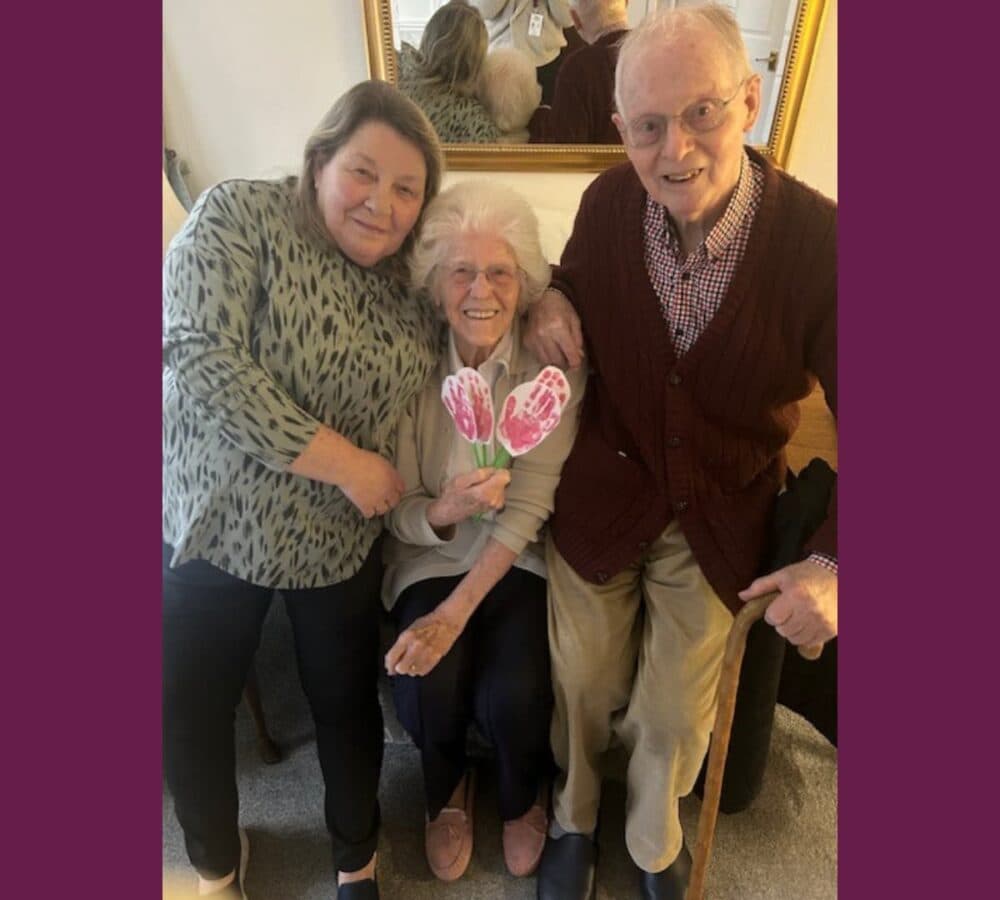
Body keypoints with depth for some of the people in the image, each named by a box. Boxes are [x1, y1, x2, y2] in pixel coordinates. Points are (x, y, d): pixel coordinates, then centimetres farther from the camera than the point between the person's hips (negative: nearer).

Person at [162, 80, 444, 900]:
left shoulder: (417, 283, 0)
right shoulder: (239, 216, -12)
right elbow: (201, 357, -24)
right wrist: (347, 464, -23)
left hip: (340, 543, 3)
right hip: (211, 527, -1)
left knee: (348, 706, 16)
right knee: (190, 714, 14)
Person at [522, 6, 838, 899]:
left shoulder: (817, 240, -21)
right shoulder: (608, 203, -13)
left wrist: (831, 560, -26)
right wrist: (550, 303, -15)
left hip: (720, 521, -1)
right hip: (600, 496, 2)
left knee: (676, 716, 19)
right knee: (581, 687, 21)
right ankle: (575, 820, 56)